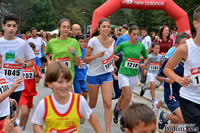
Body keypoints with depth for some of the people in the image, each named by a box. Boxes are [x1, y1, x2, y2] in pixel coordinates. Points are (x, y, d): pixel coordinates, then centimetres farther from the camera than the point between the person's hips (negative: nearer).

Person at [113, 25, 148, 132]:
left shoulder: (141, 46, 0)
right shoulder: (123, 44, -7)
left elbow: (146, 57, 14)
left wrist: (144, 64, -5)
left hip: (134, 75, 3)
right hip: (123, 73, -3)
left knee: (124, 95, 16)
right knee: (128, 97, -12)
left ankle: (116, 111, 43)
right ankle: (123, 120, 5)